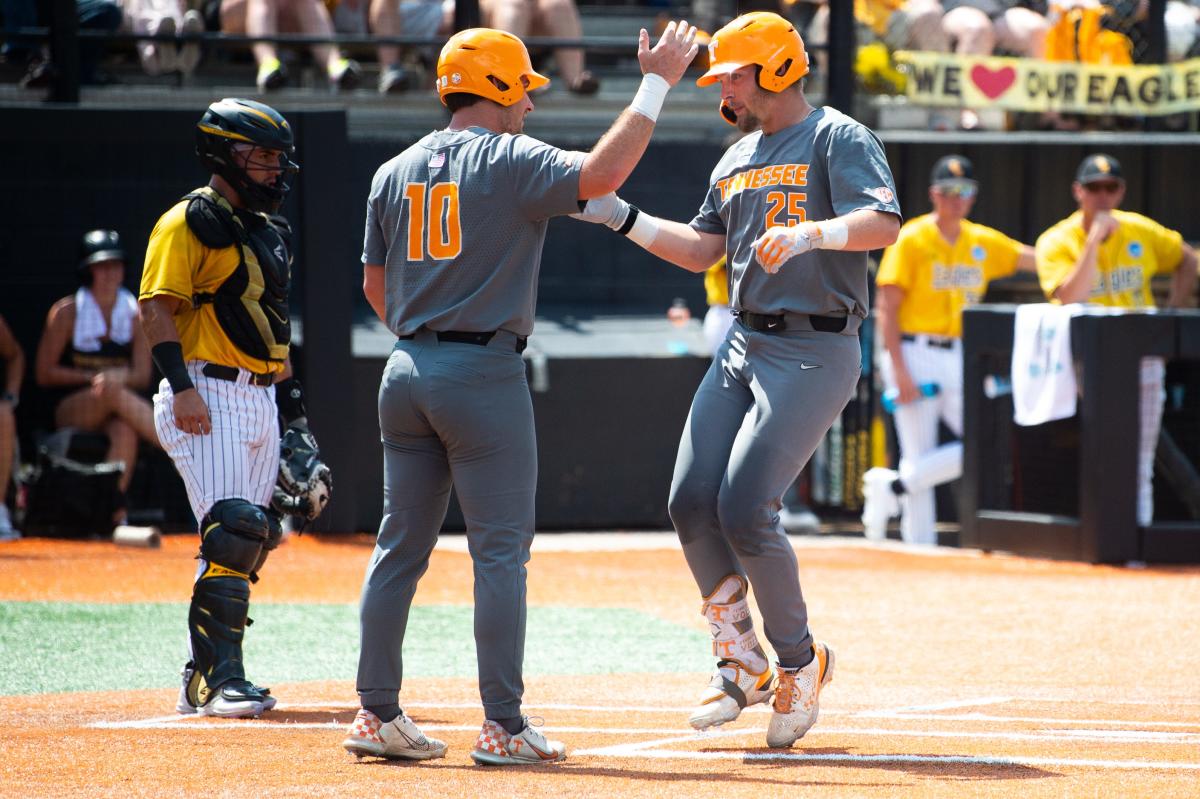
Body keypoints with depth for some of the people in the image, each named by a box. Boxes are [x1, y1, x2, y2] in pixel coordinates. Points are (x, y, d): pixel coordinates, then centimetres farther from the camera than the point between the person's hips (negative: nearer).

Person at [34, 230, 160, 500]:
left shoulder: (135, 313, 8)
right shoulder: (67, 312, 2)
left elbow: (142, 376, 4)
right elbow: (44, 374, 2)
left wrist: (120, 377, -19)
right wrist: (93, 378, -7)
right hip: (71, 412, -2)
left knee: (125, 429, -36)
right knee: (113, 392, -36)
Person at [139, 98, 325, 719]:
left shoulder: (268, 230, 20)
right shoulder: (191, 223, -6)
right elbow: (157, 306, -13)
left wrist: (293, 406, 21)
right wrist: (181, 385, -23)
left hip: (260, 398, 9)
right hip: (208, 397, -9)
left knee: (254, 536, 7)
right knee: (232, 532, -18)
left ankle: (202, 678, 12)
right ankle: (220, 678, -18)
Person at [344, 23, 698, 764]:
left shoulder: (395, 173, 11)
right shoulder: (510, 161, -8)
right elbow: (600, 175, -23)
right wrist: (656, 85, -16)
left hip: (407, 370, 6)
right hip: (484, 371, -6)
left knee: (401, 548, 10)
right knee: (501, 550, -3)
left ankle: (378, 715, 10)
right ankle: (503, 725, -5)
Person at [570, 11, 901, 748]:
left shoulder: (838, 140, -7)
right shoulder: (737, 160, 18)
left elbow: (884, 223, -23)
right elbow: (701, 250, 25)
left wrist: (810, 233, -41)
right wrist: (620, 217, 14)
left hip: (815, 350, -8)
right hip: (745, 347, 8)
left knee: (746, 511, -16)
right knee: (692, 503, -2)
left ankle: (800, 662, 3)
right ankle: (741, 663, 13)